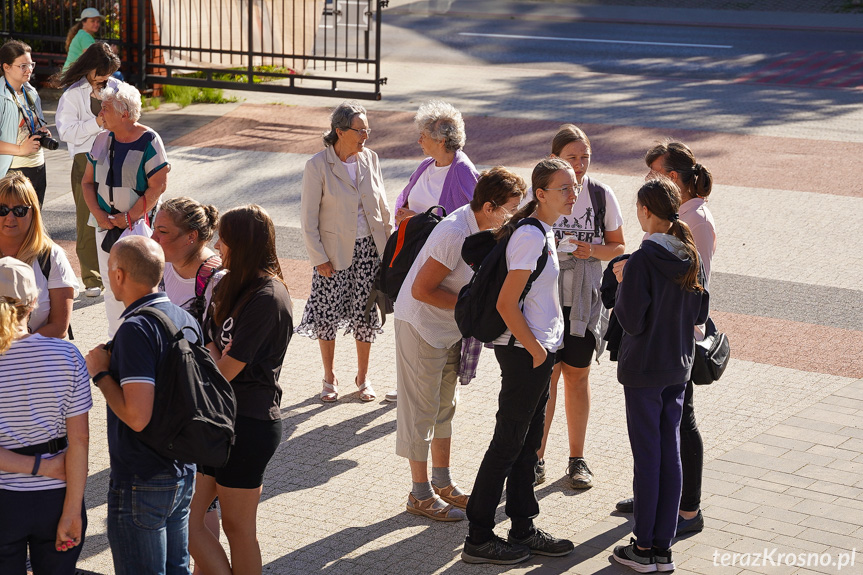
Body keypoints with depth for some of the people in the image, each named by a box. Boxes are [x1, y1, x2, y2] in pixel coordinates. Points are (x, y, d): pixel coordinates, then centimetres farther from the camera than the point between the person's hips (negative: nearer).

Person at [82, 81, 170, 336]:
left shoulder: (149, 141, -10)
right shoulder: (102, 140, 7)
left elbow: (158, 186, -13)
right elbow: (87, 182, 11)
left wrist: (130, 217, -14)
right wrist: (98, 214, -5)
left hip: (141, 223, -5)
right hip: (106, 224, 5)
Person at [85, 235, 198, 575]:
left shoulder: (136, 328, -23)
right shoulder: (186, 320, 5)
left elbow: (137, 416, -28)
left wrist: (101, 373, -14)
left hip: (142, 482, -9)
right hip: (184, 471, 9)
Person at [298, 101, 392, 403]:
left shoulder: (369, 158, 1)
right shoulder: (317, 165, -12)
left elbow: (382, 205, 11)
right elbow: (308, 218, -9)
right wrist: (319, 257, -10)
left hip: (368, 248, 4)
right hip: (334, 252, -3)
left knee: (365, 312, 8)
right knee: (327, 313, 3)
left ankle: (363, 376, 25)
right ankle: (329, 378, 22)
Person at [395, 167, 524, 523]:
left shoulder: (483, 228, -2)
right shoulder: (454, 235, -30)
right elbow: (421, 290, -26)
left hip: (451, 327, 9)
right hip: (420, 325, -9)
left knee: (445, 406, 17)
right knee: (421, 409, 1)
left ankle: (442, 484, 29)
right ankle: (421, 494, 11)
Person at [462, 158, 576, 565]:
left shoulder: (543, 232, 10)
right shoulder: (531, 236, -20)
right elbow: (506, 304, -23)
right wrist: (536, 348, -15)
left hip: (539, 349, 10)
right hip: (524, 352, -10)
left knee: (528, 443, 15)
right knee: (508, 444, -2)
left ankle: (523, 531, 25)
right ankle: (478, 540, 7)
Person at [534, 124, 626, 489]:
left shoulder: (601, 195, -2)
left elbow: (618, 246, 5)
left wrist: (594, 250, -14)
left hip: (584, 298, 1)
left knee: (577, 376, 9)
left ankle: (577, 459, 20)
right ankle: (536, 458, 10)